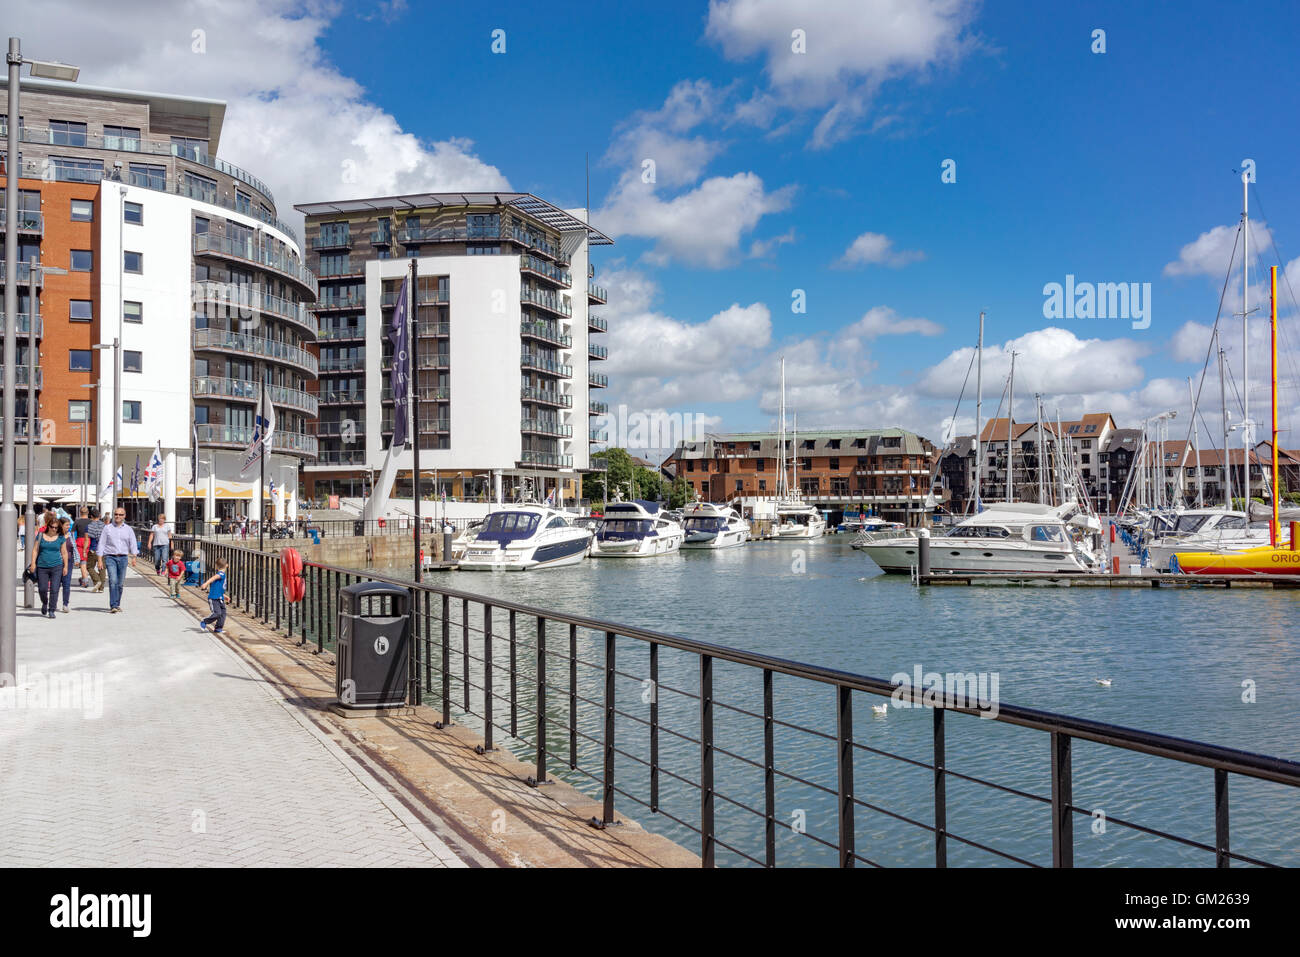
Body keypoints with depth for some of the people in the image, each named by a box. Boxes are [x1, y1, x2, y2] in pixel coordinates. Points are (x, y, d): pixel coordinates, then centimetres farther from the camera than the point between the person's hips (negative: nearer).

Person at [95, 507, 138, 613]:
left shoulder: (128, 529, 11)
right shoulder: (107, 528, 7)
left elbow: (133, 544, 7)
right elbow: (101, 544, 6)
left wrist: (133, 557, -8)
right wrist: (100, 560, -1)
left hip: (123, 558, 2)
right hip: (110, 557, -2)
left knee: (120, 583, 6)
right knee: (113, 581, -16)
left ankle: (117, 604, 19)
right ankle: (113, 606, -19)